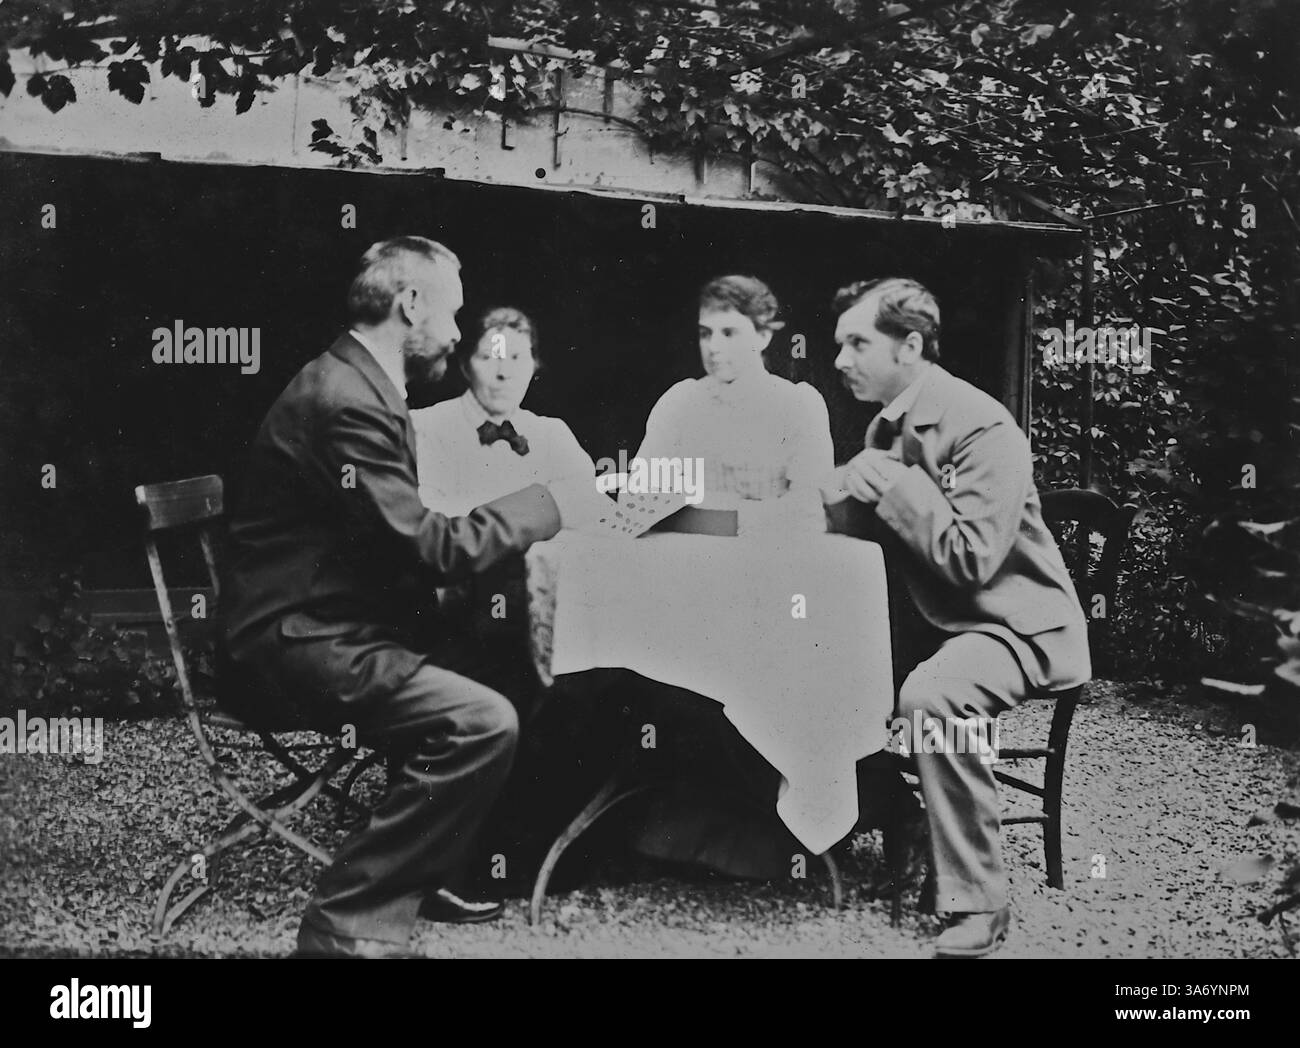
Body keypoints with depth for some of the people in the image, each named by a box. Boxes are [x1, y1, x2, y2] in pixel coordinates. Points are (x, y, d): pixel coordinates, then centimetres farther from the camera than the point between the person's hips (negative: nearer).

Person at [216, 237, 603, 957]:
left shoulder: (360, 385, 13)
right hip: (293, 640, -11)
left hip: (332, 622, 11)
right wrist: (545, 505, -12)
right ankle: (347, 927, -13)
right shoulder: (345, 400, -20)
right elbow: (428, 551, -22)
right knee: (482, 723, -23)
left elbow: (410, 538, 15)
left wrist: (531, 511, 6)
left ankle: (415, 873, 24)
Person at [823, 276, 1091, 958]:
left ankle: (978, 903, -21)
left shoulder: (982, 429, -19)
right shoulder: (888, 427, 7)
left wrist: (890, 483, -23)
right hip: (932, 617, 9)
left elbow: (971, 559, -26)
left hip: (1017, 623, -9)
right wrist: (849, 490, -7)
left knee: (929, 697, -36)